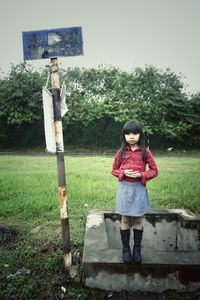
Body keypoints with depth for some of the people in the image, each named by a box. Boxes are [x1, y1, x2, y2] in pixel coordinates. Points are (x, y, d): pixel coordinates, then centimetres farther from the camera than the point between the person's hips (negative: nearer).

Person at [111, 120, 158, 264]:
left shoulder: (145, 152, -3)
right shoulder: (121, 152, 1)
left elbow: (154, 171, 0)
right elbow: (114, 170, 8)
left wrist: (141, 175, -16)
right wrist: (124, 172, -12)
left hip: (139, 188, -1)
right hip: (124, 188, 1)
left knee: (138, 220, 10)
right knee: (125, 220, 9)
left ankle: (137, 249, 27)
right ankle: (126, 248, 25)